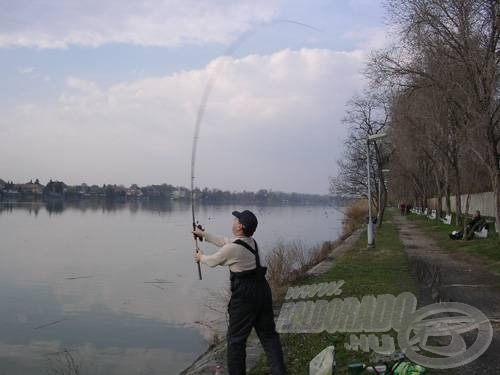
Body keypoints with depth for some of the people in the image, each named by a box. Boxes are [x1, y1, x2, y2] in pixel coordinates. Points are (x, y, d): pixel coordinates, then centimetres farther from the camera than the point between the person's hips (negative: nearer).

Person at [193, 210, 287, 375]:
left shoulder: (232, 248, -15)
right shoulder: (251, 242, 10)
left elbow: (213, 261, 3)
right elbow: (223, 242, 25)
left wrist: (201, 257, 25)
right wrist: (204, 234, 34)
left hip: (244, 294, -8)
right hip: (262, 290, 8)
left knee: (236, 338, 6)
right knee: (268, 334, 13)